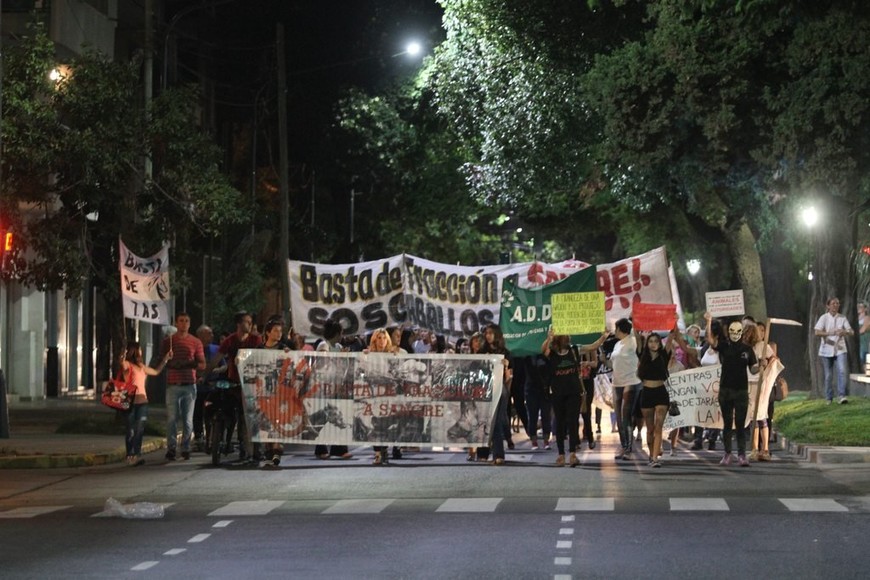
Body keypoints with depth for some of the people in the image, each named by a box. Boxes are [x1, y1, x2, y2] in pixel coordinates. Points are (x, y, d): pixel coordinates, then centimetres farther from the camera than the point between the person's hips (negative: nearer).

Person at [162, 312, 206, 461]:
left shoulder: (196, 342, 10)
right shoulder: (168, 341, 10)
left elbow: (202, 364, 8)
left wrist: (187, 364, -11)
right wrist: (172, 363, -10)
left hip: (189, 385, 0)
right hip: (173, 385, 0)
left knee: (188, 420, 1)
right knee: (171, 418, -6)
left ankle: (186, 449, 7)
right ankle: (171, 449, -2)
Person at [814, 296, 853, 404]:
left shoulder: (842, 318, 5)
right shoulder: (824, 318, -2)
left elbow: (851, 332, 0)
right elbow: (817, 332, -13)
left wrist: (844, 332, -23)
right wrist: (829, 333, -29)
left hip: (840, 349, 1)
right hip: (827, 350, -1)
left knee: (842, 371, -18)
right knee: (828, 375, 4)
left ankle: (841, 396, -20)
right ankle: (829, 398, 16)